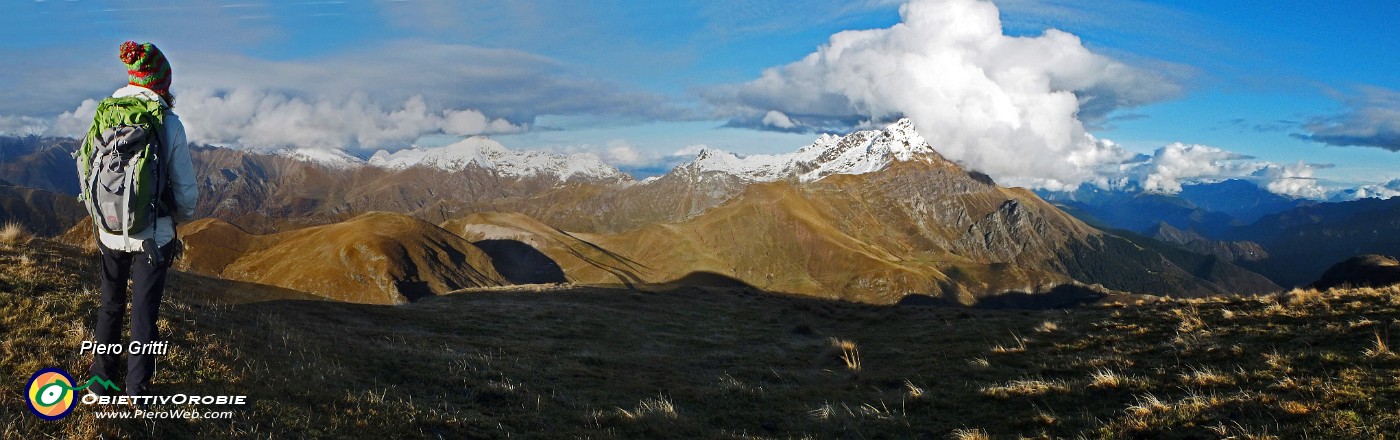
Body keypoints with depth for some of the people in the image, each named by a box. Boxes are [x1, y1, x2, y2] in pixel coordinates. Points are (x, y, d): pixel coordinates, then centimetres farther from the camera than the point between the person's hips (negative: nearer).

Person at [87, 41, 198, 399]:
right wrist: (182, 216, 12)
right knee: (144, 312, 9)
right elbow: (185, 188, -10)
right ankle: (138, 389, 19)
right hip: (153, 235, -3)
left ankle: (102, 378, 33)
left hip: (110, 233, 3)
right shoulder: (170, 125, -14)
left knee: (110, 305, 21)